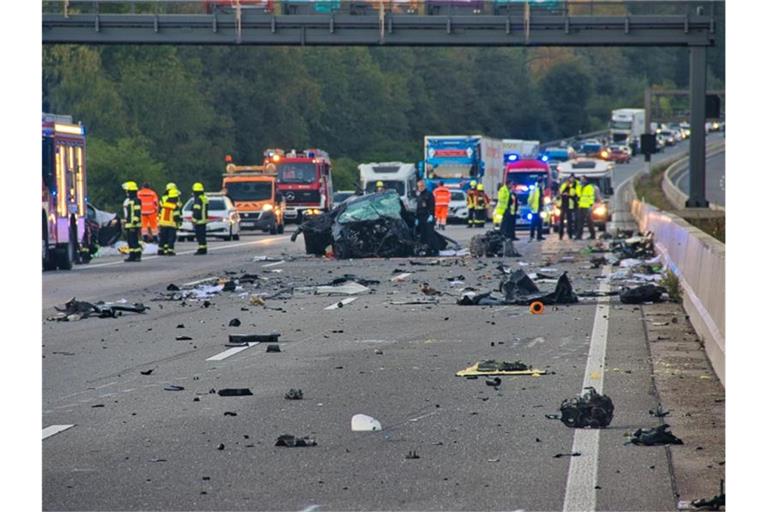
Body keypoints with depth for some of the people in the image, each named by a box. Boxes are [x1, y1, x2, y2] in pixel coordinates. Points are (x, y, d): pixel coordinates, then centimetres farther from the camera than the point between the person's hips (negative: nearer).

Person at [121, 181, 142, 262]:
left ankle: (137, 255, -8)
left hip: (134, 225, -10)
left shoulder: (136, 201, -12)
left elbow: (137, 213, -18)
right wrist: (124, 223, 26)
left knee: (134, 241, -11)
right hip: (128, 225, 10)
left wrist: (134, 222, -22)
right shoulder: (127, 201, 20)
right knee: (129, 241, 10)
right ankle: (132, 255, 14)